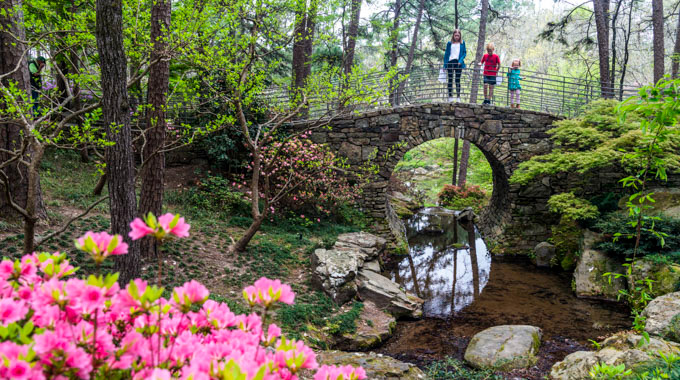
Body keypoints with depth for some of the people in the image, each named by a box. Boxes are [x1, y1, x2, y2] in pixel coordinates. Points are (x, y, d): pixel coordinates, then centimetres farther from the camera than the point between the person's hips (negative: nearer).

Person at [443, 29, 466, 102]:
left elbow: (464, 53, 6)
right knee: (450, 80, 3)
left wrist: (461, 61, -11)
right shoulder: (449, 43, 10)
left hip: (458, 63, -1)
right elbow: (446, 54, 11)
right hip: (450, 62, 1)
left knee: (458, 80, -2)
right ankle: (450, 96, 7)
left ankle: (458, 97, 1)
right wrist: (445, 65, 4)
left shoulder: (462, 43, 9)